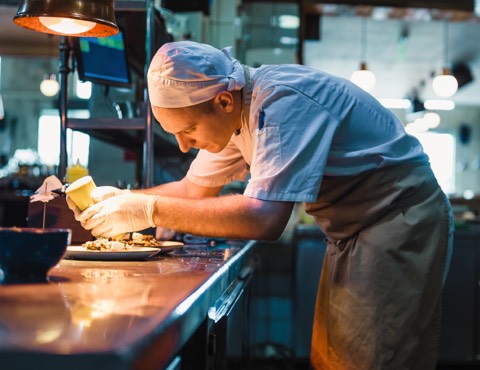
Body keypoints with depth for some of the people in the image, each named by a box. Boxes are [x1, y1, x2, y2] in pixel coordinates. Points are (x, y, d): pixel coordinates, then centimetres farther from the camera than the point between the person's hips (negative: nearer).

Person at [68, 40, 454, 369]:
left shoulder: (282, 104, -28)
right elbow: (194, 189, 13)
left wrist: (150, 210, -32)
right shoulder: (233, 114, 0)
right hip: (353, 230, 9)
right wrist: (122, 198, -3)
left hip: (399, 220, -9)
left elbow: (264, 218, -37)